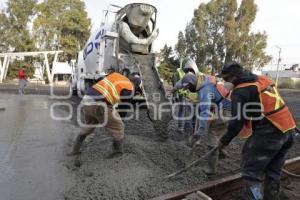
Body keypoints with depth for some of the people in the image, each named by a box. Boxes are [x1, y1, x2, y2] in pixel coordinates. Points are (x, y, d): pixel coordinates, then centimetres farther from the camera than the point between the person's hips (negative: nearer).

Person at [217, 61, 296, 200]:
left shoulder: (240, 91, -14)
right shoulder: (263, 79, 11)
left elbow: (236, 121, -15)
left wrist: (224, 141, -3)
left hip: (269, 133, -9)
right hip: (287, 129, 9)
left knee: (250, 171, 0)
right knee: (273, 172, 20)